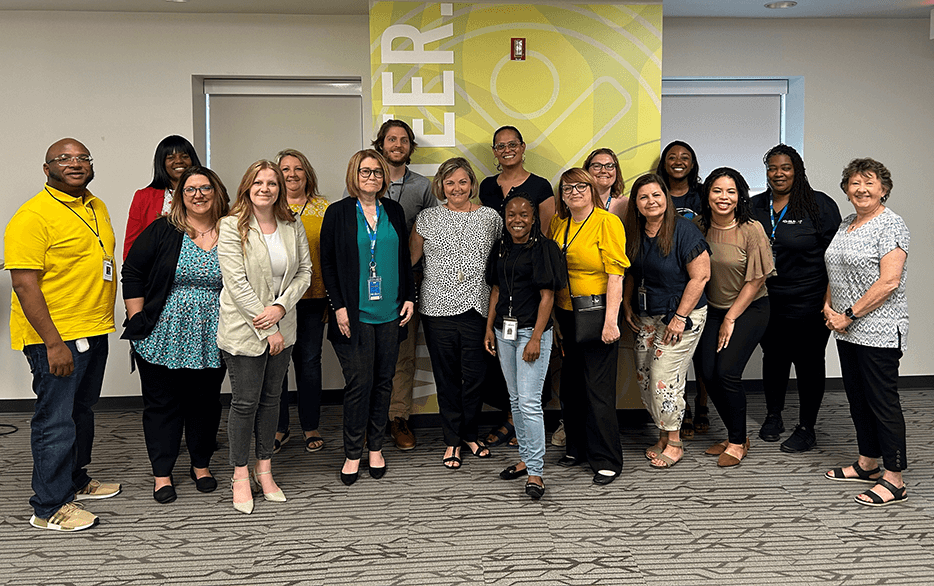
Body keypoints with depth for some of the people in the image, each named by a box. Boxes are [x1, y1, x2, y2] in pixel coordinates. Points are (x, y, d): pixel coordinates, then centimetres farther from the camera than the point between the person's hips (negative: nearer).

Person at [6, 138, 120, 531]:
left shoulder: (96, 207, 12)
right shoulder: (32, 215, -15)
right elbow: (24, 284, -19)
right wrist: (53, 343, -23)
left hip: (94, 332, 9)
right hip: (55, 337, -8)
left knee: (82, 411, 20)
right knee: (56, 419, -2)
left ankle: (76, 480, 36)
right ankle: (50, 507, 9)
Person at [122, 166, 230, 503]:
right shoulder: (162, 231, -3)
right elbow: (132, 273, -2)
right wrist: (137, 320, -5)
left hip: (210, 342, 2)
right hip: (163, 337, -1)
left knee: (206, 403, 12)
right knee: (162, 404, 8)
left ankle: (201, 465, 30)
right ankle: (162, 474, 21)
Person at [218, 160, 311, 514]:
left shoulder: (292, 227, 5)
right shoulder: (232, 227, -9)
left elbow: (304, 272, 6)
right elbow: (237, 283, -14)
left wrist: (281, 307, -11)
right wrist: (266, 328, -14)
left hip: (281, 327, 5)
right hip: (244, 329, -4)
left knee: (271, 398, 13)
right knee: (245, 402, 2)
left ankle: (264, 471, 26)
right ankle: (240, 476, 17)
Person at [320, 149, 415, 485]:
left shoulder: (394, 212, 12)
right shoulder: (338, 213, 0)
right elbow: (327, 263, -1)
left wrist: (409, 297, 8)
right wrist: (338, 306, -8)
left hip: (390, 313, 4)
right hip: (354, 314, -4)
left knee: (383, 381, 9)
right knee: (359, 383, -3)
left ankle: (375, 447, 21)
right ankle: (353, 454, 11)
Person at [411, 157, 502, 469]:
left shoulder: (490, 217, 7)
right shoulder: (427, 218, 6)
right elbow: (409, 259, 11)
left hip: (477, 308, 0)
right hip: (438, 308, 0)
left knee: (475, 375, 3)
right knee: (446, 376, 6)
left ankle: (469, 434, 25)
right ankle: (452, 440, 21)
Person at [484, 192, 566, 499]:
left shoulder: (543, 248, -8)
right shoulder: (501, 248, 11)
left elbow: (547, 296, -11)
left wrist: (535, 338, -16)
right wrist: (489, 328, 10)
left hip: (532, 330, -6)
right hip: (504, 329, 7)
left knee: (529, 401, -9)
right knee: (515, 399, 13)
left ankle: (535, 472, -3)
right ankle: (525, 459, 25)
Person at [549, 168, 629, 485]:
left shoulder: (608, 222, -9)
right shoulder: (558, 223, 9)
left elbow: (615, 273, -15)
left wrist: (611, 320, -20)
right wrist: (552, 313, 13)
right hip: (565, 314, 6)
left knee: (598, 388, -4)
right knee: (570, 385, 13)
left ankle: (607, 461, 7)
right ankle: (577, 448, 28)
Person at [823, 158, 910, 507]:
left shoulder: (891, 225, -11)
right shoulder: (846, 224, 14)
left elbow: (888, 282, -19)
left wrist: (849, 315, -17)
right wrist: (829, 306, 5)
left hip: (878, 331, -8)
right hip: (847, 331, 8)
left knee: (883, 400, -4)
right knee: (857, 397, 15)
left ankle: (894, 481, 4)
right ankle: (867, 464, 29)